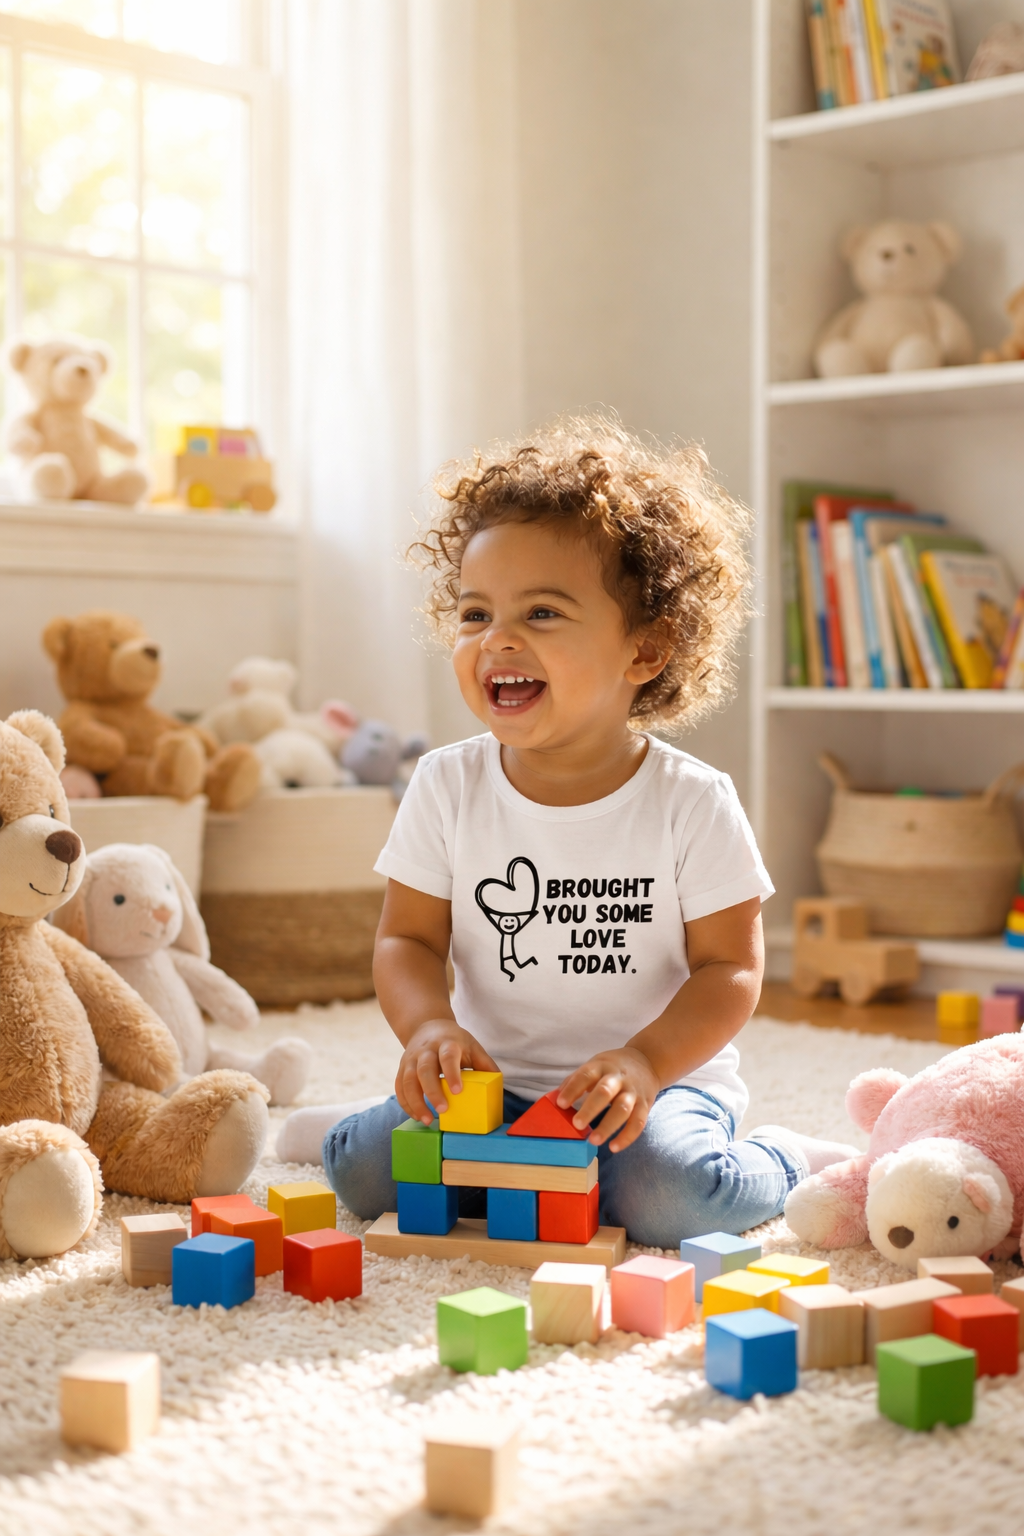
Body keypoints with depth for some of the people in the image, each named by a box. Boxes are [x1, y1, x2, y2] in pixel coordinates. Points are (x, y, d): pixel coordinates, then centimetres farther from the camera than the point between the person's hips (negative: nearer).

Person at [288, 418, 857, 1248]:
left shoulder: (693, 803, -10)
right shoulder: (446, 787, -3)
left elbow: (731, 969, -8)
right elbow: (408, 939, 1)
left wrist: (644, 1060, -25)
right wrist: (429, 1026, -21)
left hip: (668, 1076, -2)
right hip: (496, 1082, 3)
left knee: (668, 1195, -31)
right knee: (360, 1165, -18)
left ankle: (787, 1160, 3)